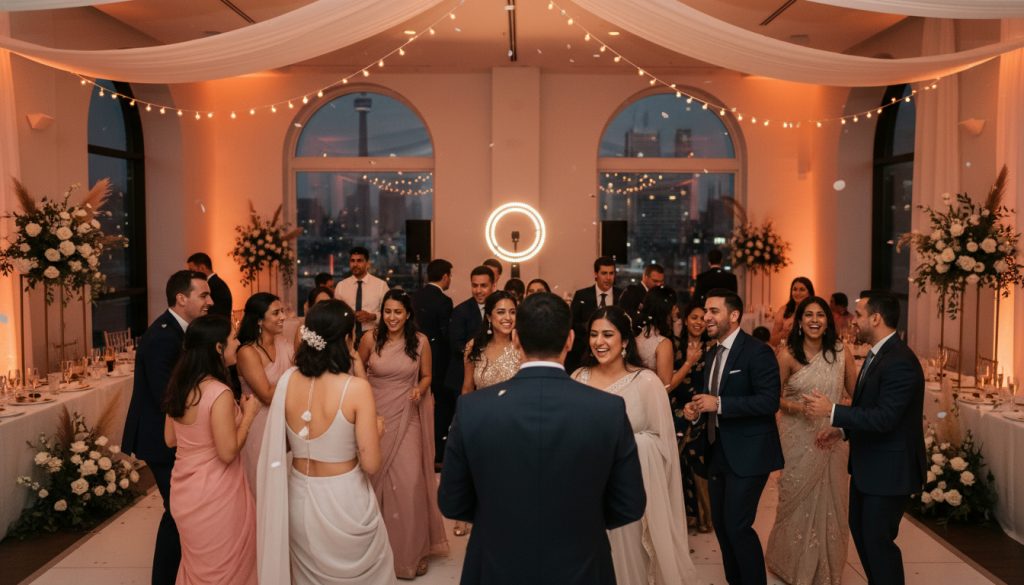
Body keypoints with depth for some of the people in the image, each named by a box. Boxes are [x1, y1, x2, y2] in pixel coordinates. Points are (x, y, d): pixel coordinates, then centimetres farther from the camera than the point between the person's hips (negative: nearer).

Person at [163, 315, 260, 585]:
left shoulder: (179, 386, 0)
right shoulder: (220, 393, -25)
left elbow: (170, 439, 9)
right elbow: (227, 453, -23)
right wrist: (248, 415, -12)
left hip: (186, 490, 8)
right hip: (214, 494, -8)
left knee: (197, 563, 26)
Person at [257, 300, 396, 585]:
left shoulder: (287, 380, -9)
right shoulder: (357, 388, -21)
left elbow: (283, 444, 4)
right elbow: (371, 464, -17)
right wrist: (377, 430, 1)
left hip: (299, 498, 4)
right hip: (344, 501, -4)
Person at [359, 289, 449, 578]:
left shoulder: (421, 341, -6)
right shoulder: (370, 338, -6)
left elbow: (426, 375, 6)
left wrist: (420, 390, -14)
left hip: (406, 417, -1)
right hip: (375, 415, 1)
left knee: (409, 481, -6)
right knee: (376, 478, 12)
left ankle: (410, 549, 14)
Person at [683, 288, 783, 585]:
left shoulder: (757, 351, -13)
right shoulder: (711, 355, 12)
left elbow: (769, 401, -22)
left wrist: (718, 404, -25)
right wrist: (696, 408, 0)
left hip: (747, 454, -8)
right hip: (717, 452, 8)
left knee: (737, 526, -8)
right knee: (720, 523, 14)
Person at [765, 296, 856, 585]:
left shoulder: (842, 354, 0)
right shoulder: (788, 355, -7)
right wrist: (796, 406, -20)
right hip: (798, 439, -2)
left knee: (831, 499, 7)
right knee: (798, 500, 6)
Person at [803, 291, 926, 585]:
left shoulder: (900, 361, -24)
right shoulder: (877, 354, 8)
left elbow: (885, 418, -29)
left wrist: (832, 411, -24)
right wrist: (842, 430, 6)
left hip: (888, 470, -10)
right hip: (867, 465, 10)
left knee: (877, 539, -1)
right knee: (859, 528, 20)